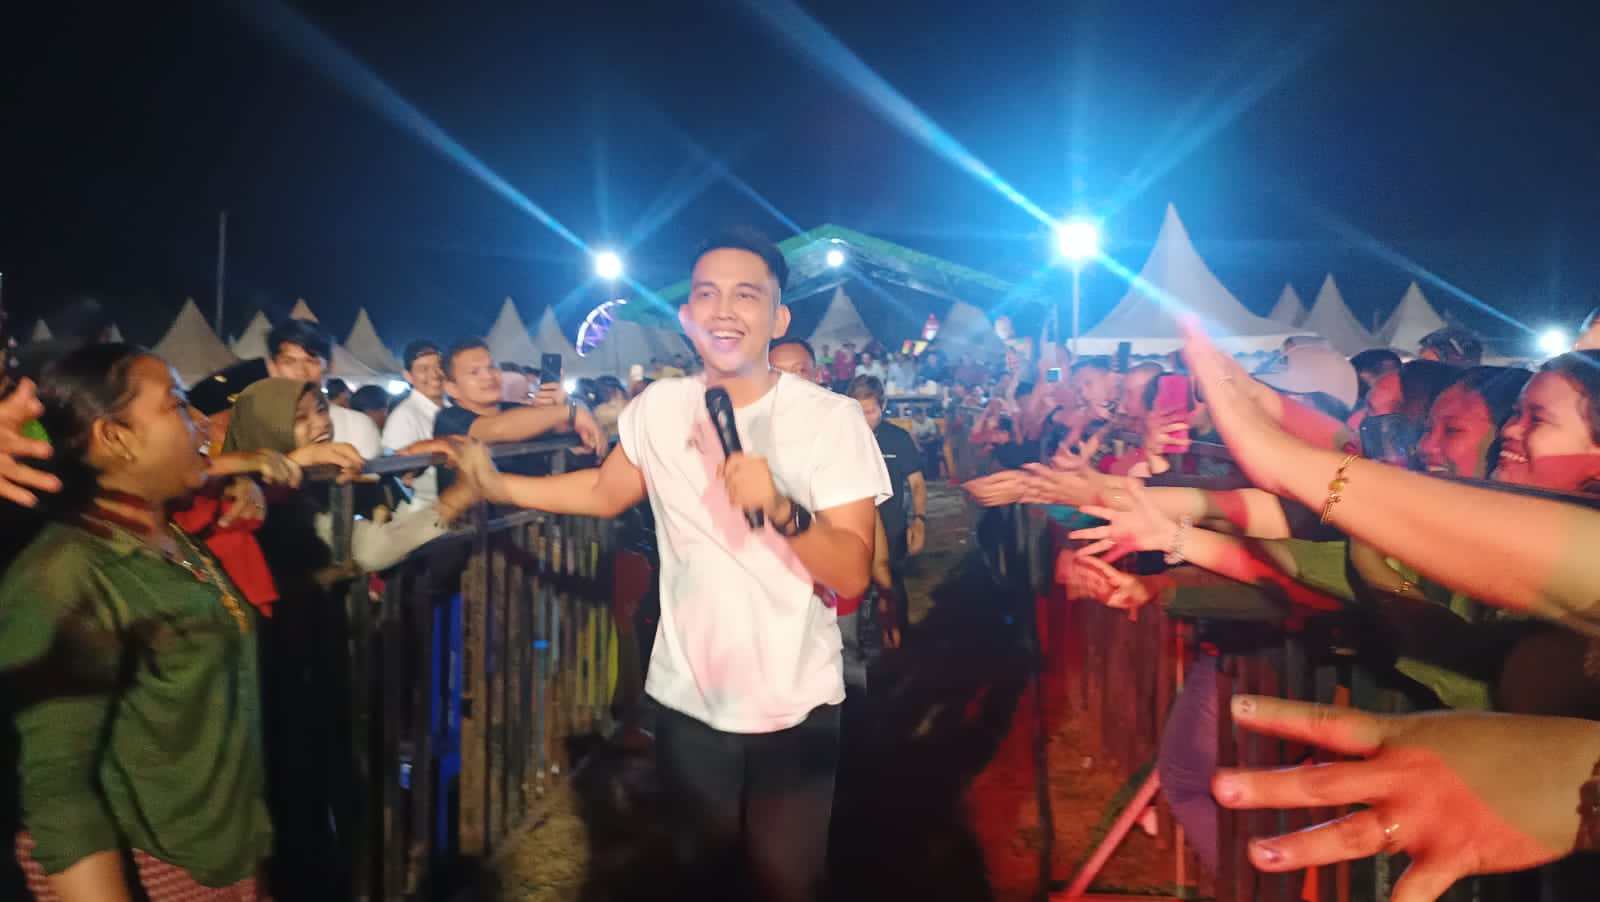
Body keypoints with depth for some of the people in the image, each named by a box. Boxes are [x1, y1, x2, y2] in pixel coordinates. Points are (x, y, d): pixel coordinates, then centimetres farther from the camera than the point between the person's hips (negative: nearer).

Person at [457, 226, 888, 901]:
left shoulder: (833, 418, -14)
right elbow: (607, 493, 15)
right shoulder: (658, 409, -3)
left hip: (795, 709, -3)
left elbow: (851, 576, -17)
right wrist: (494, 485, 12)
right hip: (687, 701, 3)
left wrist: (779, 507, -34)